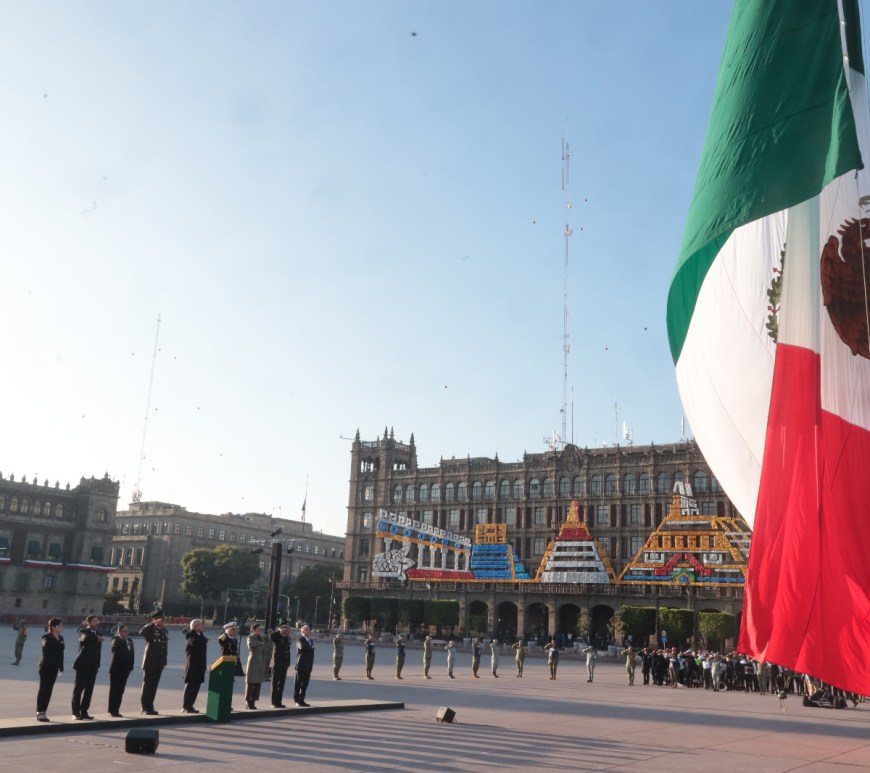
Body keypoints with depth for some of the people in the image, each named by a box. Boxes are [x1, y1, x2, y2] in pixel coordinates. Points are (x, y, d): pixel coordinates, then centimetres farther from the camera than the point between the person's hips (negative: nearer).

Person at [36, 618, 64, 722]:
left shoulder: (60, 638, 11)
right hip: (46, 666, -6)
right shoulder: (47, 637, -8)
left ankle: (43, 712, 13)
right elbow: (46, 645, -32)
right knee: (43, 689, -4)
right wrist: (59, 643, -28)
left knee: (49, 690, 7)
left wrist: (61, 667, 13)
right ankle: (39, 713, 0)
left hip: (54, 667, 6)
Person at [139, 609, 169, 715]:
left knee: (154, 685, 10)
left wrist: (164, 661, 14)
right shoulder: (150, 629, -7)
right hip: (150, 662, -6)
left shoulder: (165, 630, 13)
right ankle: (145, 707, 7)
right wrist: (154, 623, -27)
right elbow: (141, 632, -31)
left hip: (159, 663, 6)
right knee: (147, 685, 1)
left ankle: (150, 706, 18)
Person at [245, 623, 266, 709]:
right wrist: (260, 643, -13)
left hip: (260, 662, 6)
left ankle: (253, 701, 9)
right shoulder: (250, 637, -2)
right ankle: (248, 701, 1)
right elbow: (250, 644, -22)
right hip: (253, 661, -6)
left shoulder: (261, 638, 18)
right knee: (250, 682, -4)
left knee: (258, 682, 4)